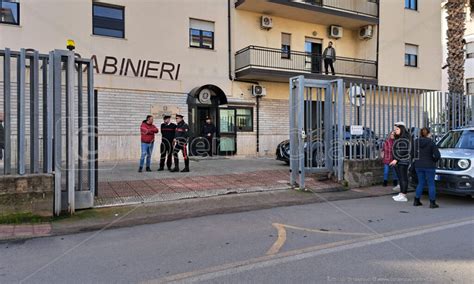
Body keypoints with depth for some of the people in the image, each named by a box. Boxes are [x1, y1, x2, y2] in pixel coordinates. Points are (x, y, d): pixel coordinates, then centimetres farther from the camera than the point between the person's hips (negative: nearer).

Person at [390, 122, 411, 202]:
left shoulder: (404, 139, -14)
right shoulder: (398, 138, 17)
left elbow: (403, 151, -20)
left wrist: (396, 159, -20)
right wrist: (395, 160, 18)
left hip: (402, 162, -10)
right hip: (399, 162, 10)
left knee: (403, 178, -7)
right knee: (401, 178, 12)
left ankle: (403, 196, -5)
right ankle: (401, 194, 18)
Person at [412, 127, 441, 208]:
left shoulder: (416, 142, -1)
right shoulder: (431, 143, -12)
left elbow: (412, 154, 4)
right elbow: (437, 155, -16)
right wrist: (433, 160, 2)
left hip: (418, 166, 4)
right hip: (429, 166, -4)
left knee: (421, 183, 15)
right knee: (431, 184, 7)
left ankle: (416, 201, 15)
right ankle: (432, 203, 9)